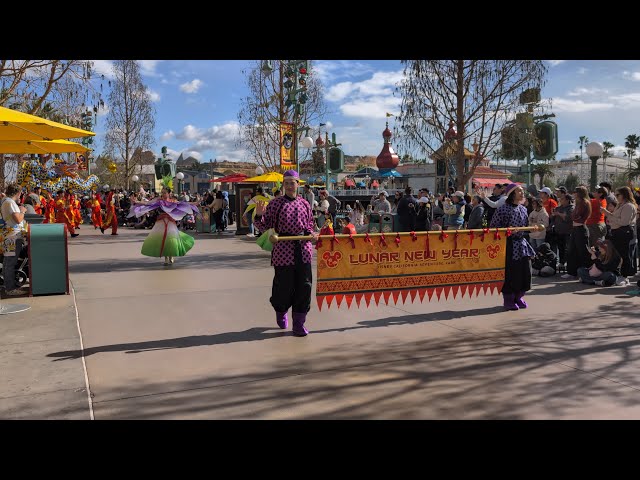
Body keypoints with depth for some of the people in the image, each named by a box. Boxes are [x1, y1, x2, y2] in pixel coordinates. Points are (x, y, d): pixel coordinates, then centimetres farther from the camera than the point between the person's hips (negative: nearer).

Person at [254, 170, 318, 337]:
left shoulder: (304, 204, 10)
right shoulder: (275, 203, 0)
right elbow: (266, 226, 0)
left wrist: (311, 233, -1)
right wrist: (259, 216, -18)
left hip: (303, 249, 3)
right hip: (283, 250, -3)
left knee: (304, 285, 2)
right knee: (284, 285, 4)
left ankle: (299, 323, 12)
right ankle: (281, 312, 36)